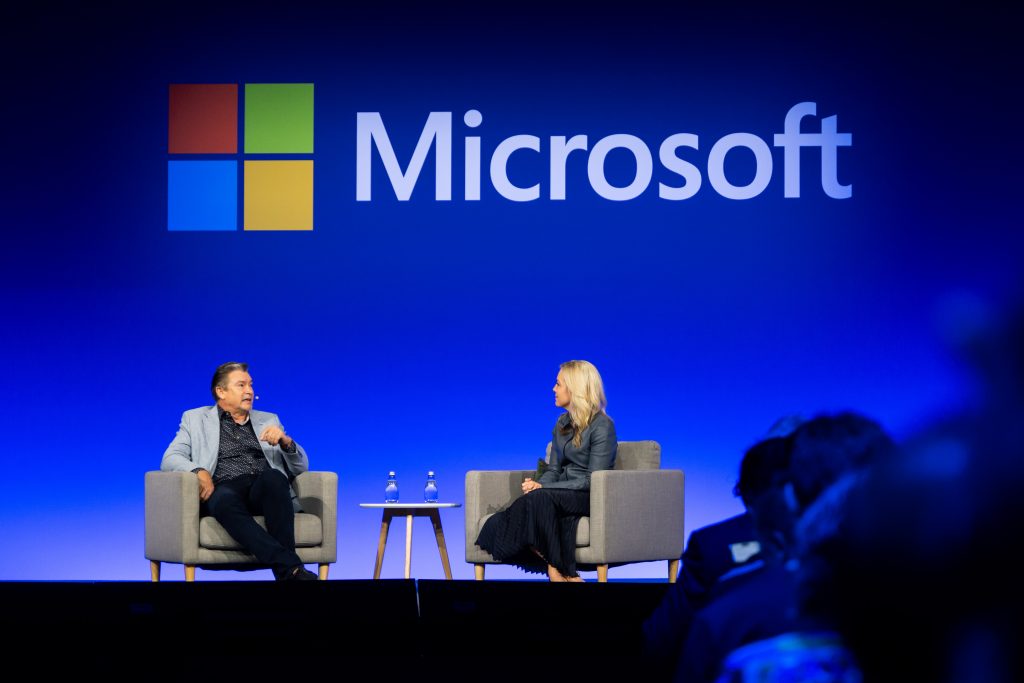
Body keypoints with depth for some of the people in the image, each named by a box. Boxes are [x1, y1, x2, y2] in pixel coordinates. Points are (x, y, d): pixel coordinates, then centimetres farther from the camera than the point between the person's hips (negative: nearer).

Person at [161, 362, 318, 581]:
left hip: (263, 490, 2)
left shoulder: (269, 420, 27)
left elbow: (300, 467, 21)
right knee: (225, 500, -39)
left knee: (272, 476, -35)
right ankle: (291, 568, -51)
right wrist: (199, 471, -13)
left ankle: (286, 575, -44)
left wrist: (285, 441, -1)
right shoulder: (195, 419, 22)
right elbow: (169, 460, 8)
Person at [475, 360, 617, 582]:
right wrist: (537, 484, -9)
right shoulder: (562, 424, 17)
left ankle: (558, 573, -31)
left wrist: (543, 488, -19)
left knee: (539, 499, -37)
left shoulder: (602, 425, -7)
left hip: (590, 498, -6)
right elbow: (553, 470, 15)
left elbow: (593, 480, -14)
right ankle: (567, 577, -32)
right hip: (562, 495, 6)